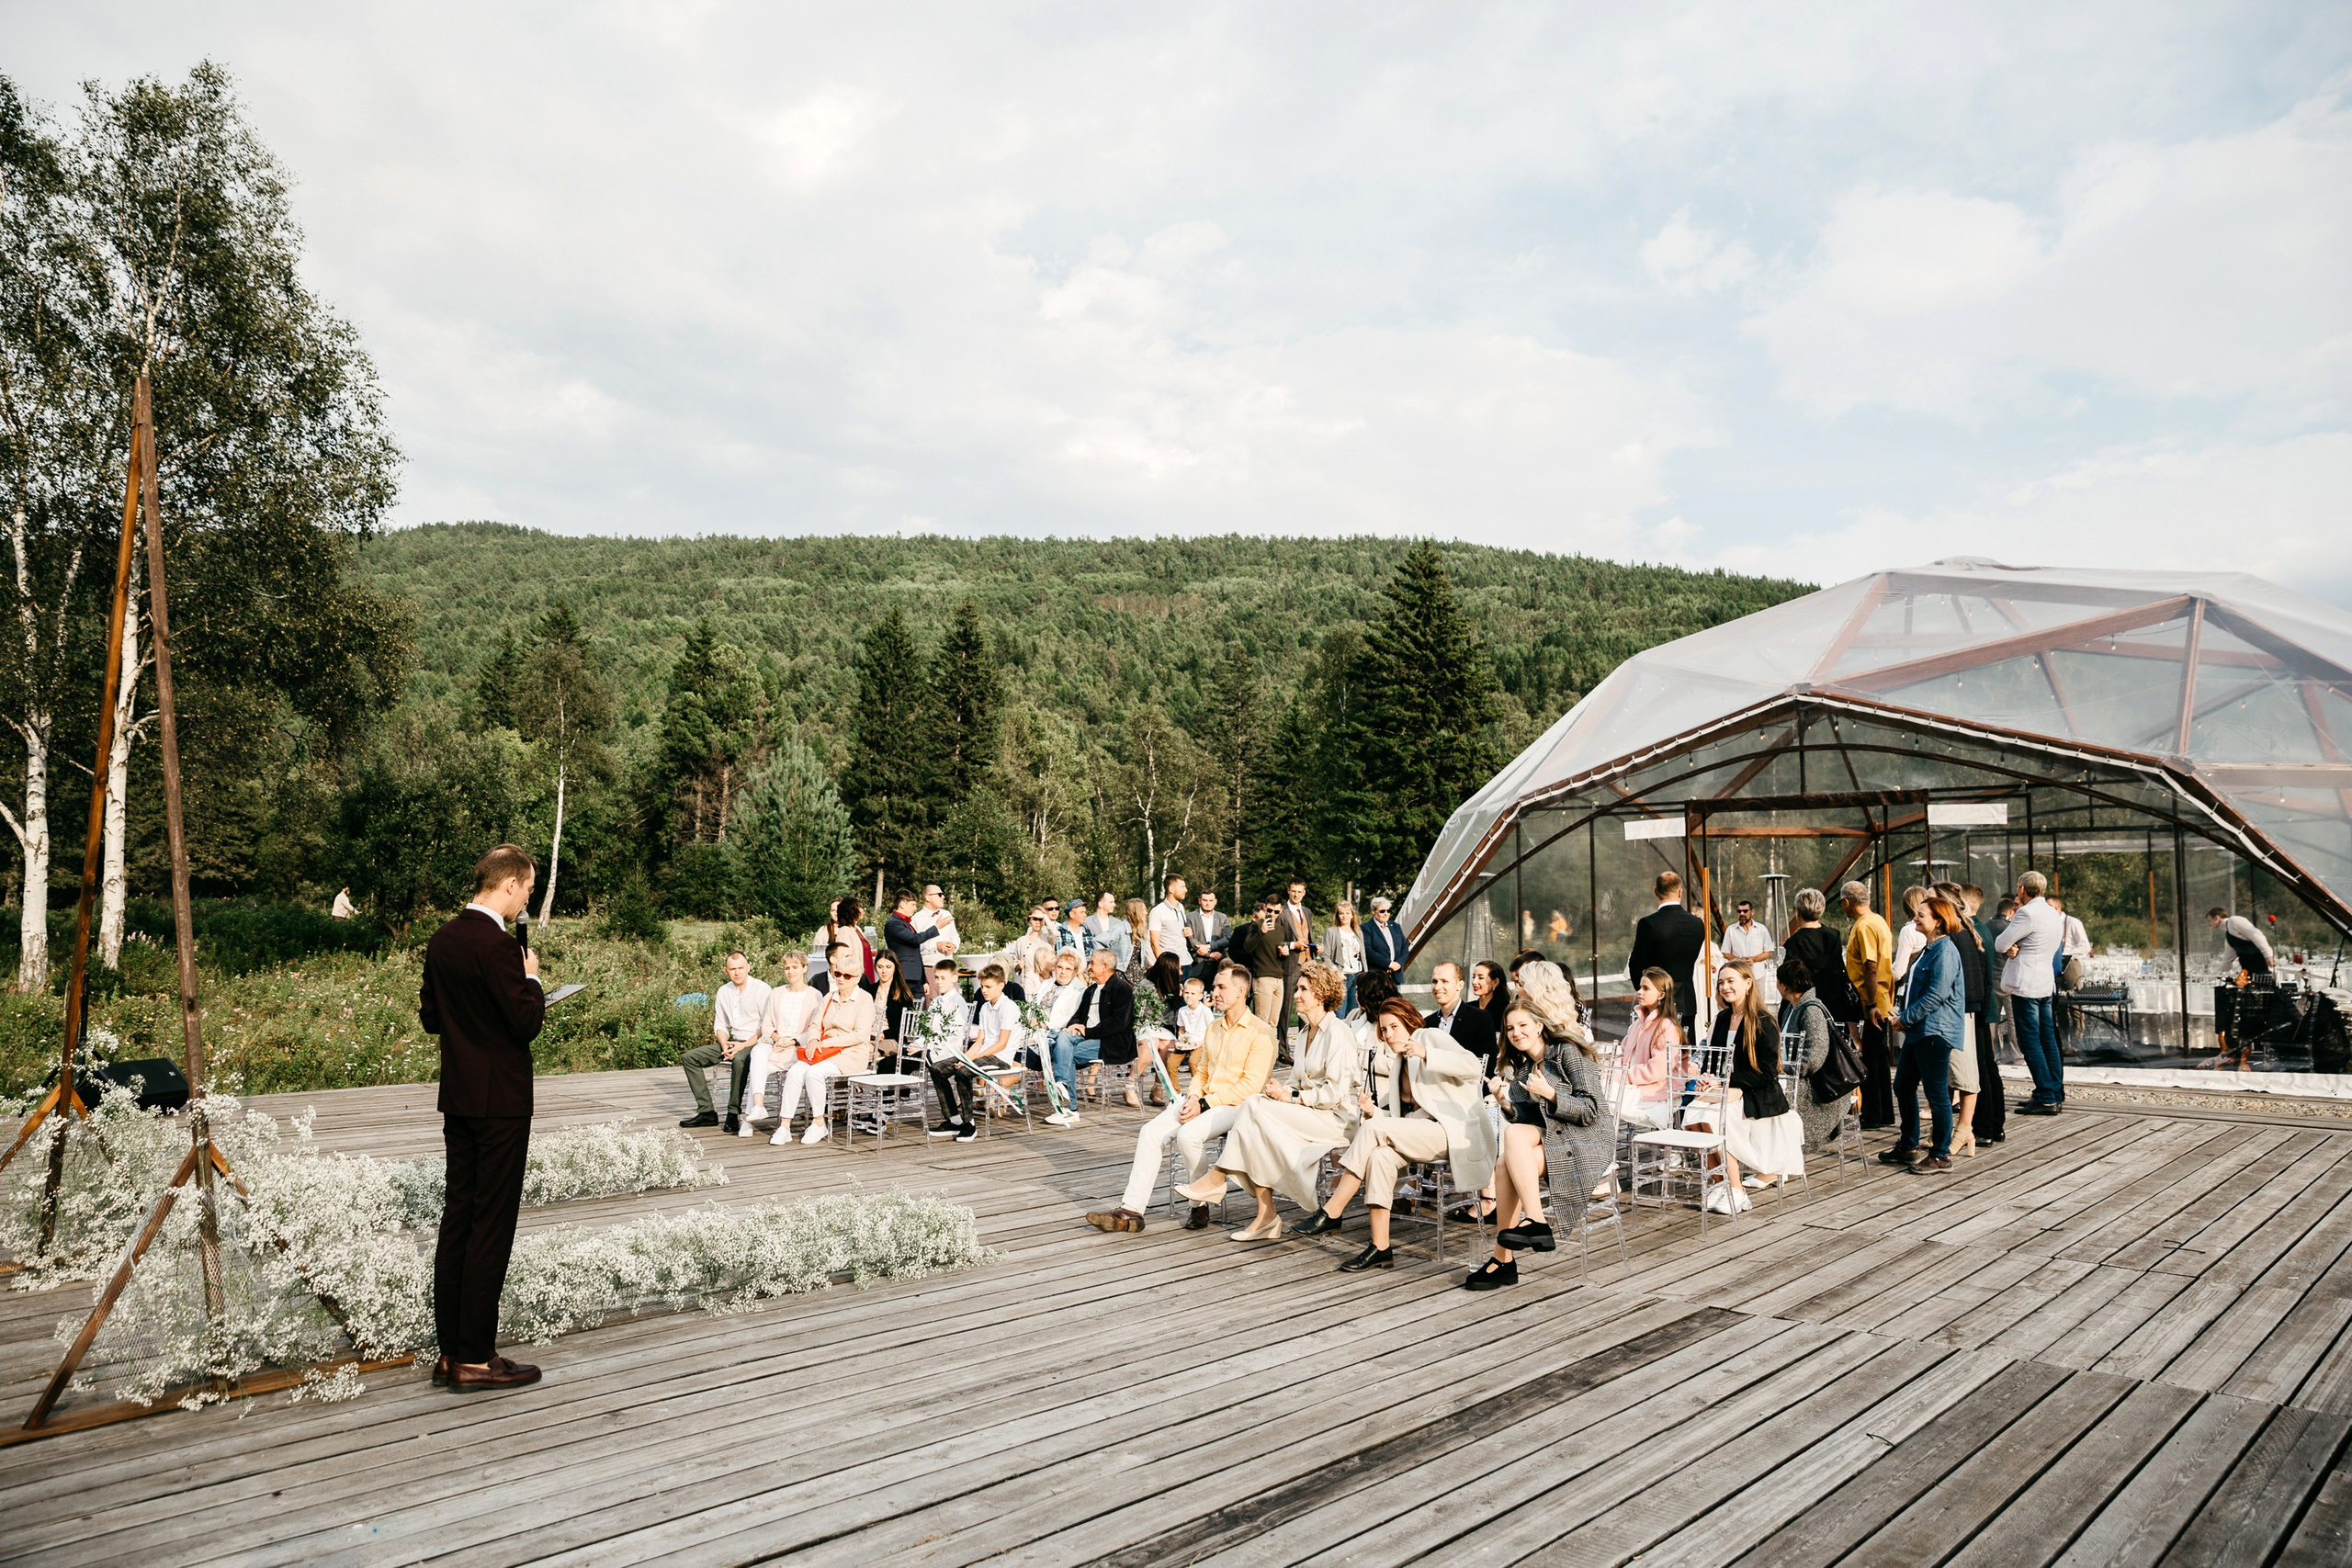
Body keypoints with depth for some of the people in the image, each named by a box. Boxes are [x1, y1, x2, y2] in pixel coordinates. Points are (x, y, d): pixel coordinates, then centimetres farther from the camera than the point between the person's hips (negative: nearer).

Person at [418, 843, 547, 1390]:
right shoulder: (498, 945, -19)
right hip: (500, 1102, -9)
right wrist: (531, 978, -4)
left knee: (456, 1218, 12)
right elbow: (527, 1023, -19)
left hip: (458, 1098, 9)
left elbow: (429, 1017, 15)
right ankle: (475, 1359, 5)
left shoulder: (443, 940, 8)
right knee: (492, 1226, -2)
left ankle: (450, 1350, 20)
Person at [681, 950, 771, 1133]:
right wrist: (724, 1044, -4)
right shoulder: (723, 992, 13)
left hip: (754, 1042, -7)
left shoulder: (761, 989, -7)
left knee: (739, 1060, -39)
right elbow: (720, 1024, 16)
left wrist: (744, 1045, -18)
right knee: (689, 1058, -4)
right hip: (732, 1042, 7)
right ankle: (706, 1112, -8)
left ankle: (734, 1114, -26)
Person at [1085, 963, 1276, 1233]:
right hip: (1204, 1102, 7)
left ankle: (1201, 1205, -11)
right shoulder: (1213, 1028, 19)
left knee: (1188, 1134, -32)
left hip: (1235, 1106, -7)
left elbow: (1251, 1085, -14)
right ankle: (1131, 1210, -17)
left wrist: (1204, 1105, -16)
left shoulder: (1260, 1032, -7)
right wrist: (1193, 1098, 0)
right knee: (1151, 1132, -14)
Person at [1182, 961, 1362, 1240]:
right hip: (1311, 1114, 8)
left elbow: (1336, 1092, -18)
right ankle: (1266, 1217, -20)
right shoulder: (1309, 1033, 18)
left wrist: (1293, 1098, -16)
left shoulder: (1337, 1032, -11)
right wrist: (1283, 1090, -2)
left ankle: (1218, 1177, -9)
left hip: (1337, 1119, -8)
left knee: (1256, 1108, -23)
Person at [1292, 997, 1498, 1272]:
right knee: (1380, 1155, -25)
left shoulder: (1431, 1037, 3)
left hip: (1454, 1130, -6)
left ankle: (1331, 1212, -20)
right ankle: (1380, 1248, -27)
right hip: (1420, 1134, 7)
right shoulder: (1395, 1063, 24)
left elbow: (1472, 1066, -14)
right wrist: (1372, 1111, -6)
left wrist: (1426, 1054, -26)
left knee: (1373, 1129, -23)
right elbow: (1400, 1119, 15)